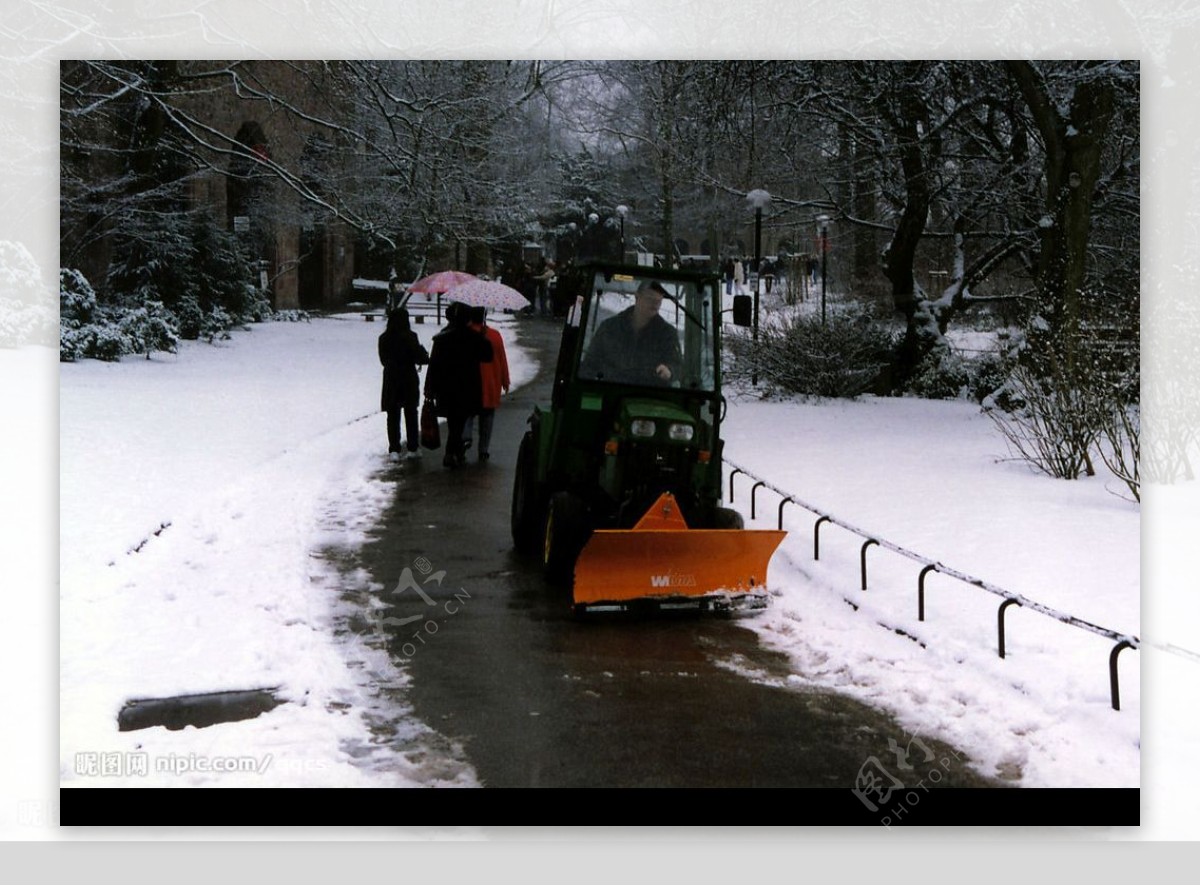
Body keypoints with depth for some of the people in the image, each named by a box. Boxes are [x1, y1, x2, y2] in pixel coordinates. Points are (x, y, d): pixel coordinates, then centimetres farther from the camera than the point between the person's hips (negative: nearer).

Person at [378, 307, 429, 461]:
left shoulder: (384, 339, -4)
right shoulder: (409, 337, -14)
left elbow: (384, 359, 6)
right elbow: (421, 359, -12)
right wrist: (423, 351, 7)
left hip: (391, 380, 2)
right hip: (409, 380, -2)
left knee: (393, 415, 8)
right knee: (411, 414, 11)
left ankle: (394, 450, 2)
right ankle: (413, 448, 14)